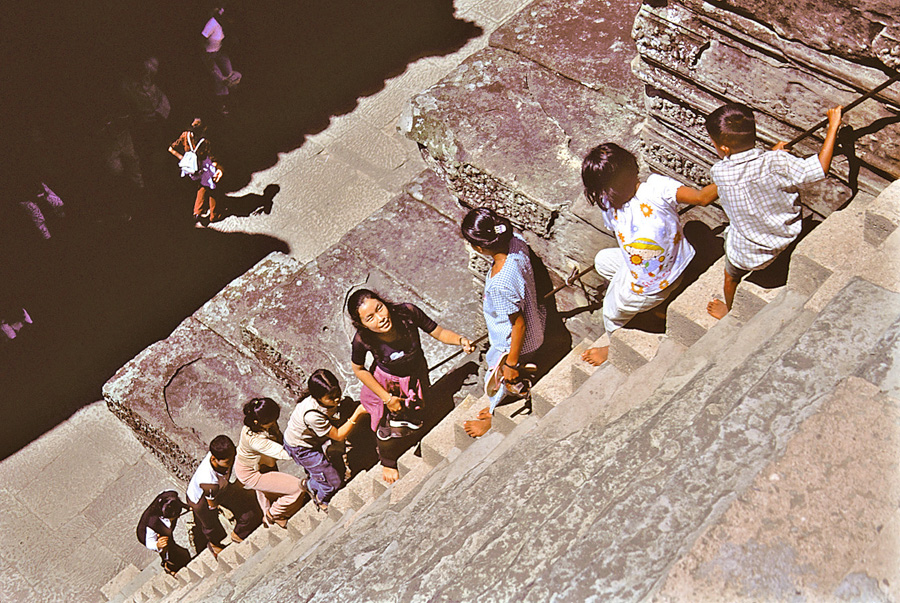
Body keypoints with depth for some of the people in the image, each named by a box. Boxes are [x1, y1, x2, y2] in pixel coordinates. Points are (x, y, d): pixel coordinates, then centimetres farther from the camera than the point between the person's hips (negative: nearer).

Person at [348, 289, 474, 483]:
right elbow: (358, 370, -16)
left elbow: (438, 332, -21)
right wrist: (386, 397, -16)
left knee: (414, 421, 28)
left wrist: (461, 340, -40)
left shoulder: (408, 312, -36)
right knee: (389, 427, 19)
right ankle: (388, 461, 54)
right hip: (388, 384, -2)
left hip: (417, 377, 2)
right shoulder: (362, 340, -36)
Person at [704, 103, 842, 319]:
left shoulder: (719, 172, -27)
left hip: (746, 251, -1)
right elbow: (821, 168, -20)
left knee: (732, 277, 29)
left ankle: (730, 312, 55)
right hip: (786, 237, 1)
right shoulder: (775, 162, -27)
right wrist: (833, 126, -12)